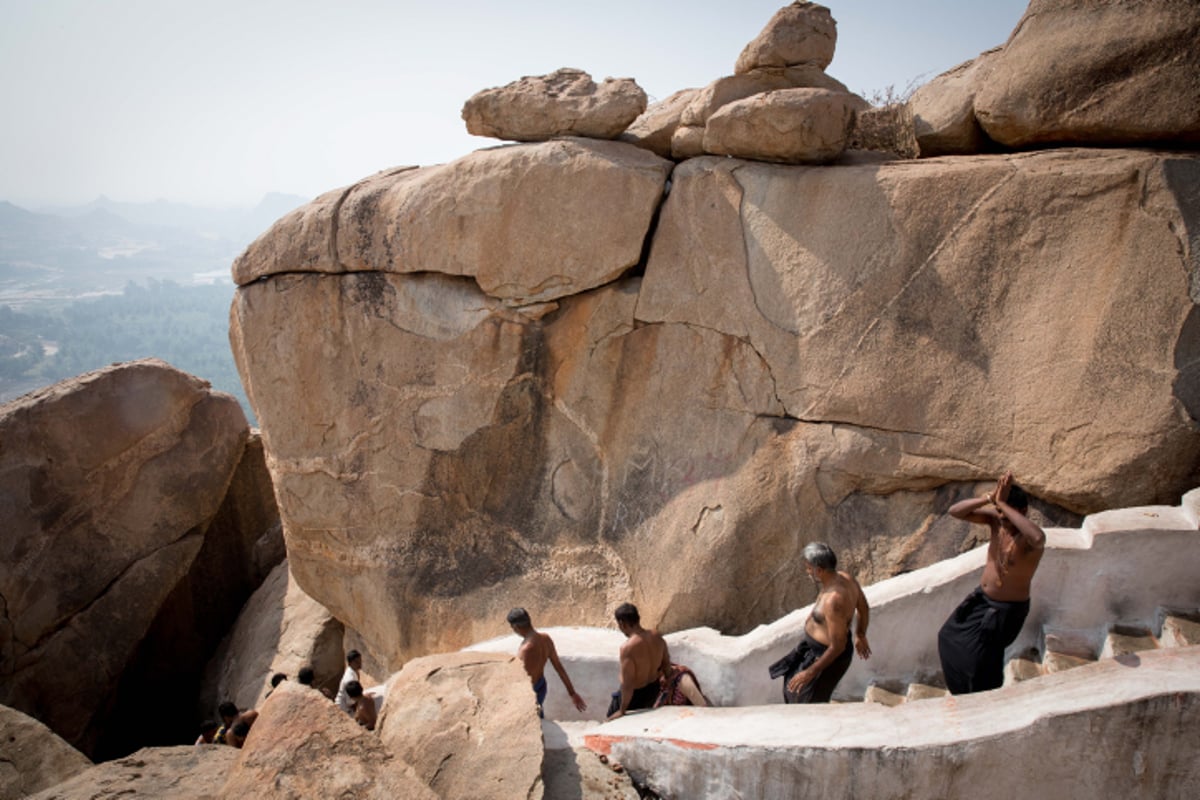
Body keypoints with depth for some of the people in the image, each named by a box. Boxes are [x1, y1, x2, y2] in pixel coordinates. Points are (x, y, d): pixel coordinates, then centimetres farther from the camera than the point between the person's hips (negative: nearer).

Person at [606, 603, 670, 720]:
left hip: (634, 694, -6)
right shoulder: (657, 637, -11)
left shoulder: (628, 648, -32)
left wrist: (622, 711, -17)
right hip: (653, 690, 7)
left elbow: (628, 684, -29)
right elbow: (666, 665, 4)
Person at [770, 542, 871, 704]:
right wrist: (860, 636, 23)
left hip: (829, 656, -9)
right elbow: (864, 608, 5)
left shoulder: (833, 601, -39)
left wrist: (810, 672, -21)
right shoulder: (846, 578, -12)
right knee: (793, 684, 28)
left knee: (810, 702, 14)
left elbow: (838, 647, -31)